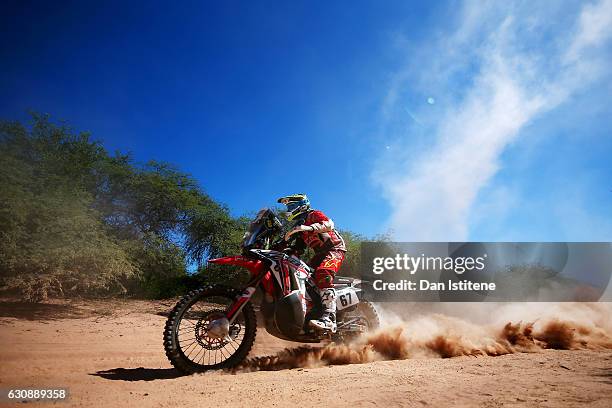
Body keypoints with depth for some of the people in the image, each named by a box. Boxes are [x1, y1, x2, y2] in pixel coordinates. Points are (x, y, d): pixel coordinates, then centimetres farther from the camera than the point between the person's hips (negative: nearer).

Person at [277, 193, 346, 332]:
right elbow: (298, 249, 20)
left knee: (323, 274, -34)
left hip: (334, 249, -10)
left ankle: (329, 318, -47)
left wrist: (309, 227, -39)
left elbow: (329, 224, -25)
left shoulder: (313, 214, -4)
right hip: (320, 254, 10)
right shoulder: (299, 226, 21)